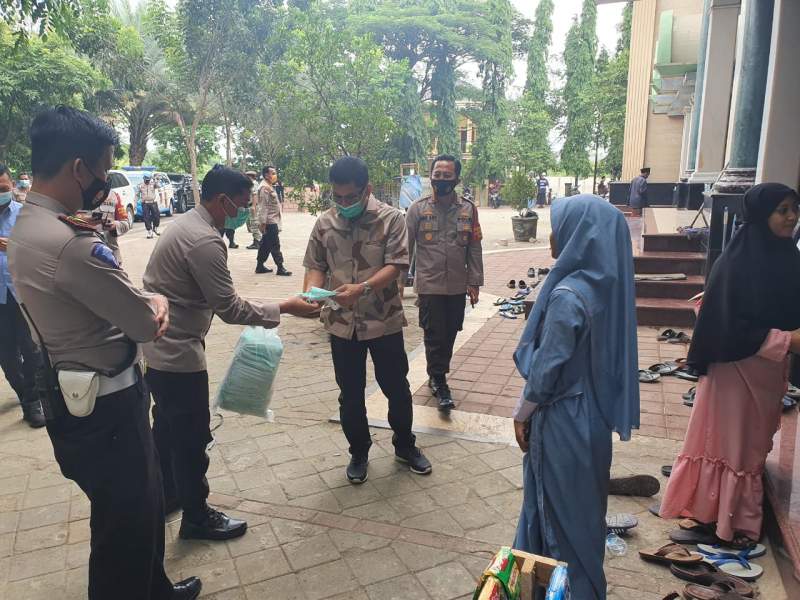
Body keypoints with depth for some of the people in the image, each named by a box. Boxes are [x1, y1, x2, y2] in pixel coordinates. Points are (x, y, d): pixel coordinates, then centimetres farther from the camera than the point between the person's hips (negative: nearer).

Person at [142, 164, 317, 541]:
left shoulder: (185, 224, 8)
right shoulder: (204, 242, -24)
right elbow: (230, 309, -23)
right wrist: (283, 309, -15)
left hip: (157, 345, 10)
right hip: (177, 353, -10)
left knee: (168, 425, 24)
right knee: (192, 437, 5)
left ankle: (166, 495, 43)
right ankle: (196, 518, 22)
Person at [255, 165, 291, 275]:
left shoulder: (269, 187, 18)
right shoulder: (264, 187, -15)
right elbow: (263, 206, -20)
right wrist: (263, 222, -23)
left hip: (272, 221, 10)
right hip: (269, 222, -10)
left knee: (265, 245, 13)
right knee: (275, 245, -7)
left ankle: (260, 266, 19)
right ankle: (280, 268, -3)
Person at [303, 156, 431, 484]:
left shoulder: (391, 218, -9)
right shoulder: (324, 223, 1)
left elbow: (396, 265, -16)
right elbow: (315, 265, 5)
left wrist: (362, 288, -31)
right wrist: (312, 289, -17)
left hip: (384, 320, -2)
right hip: (342, 323, 2)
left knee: (396, 387, 13)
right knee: (350, 394, 13)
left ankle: (405, 445, 37)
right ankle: (359, 453, 34)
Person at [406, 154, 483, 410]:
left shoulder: (468, 209, 2)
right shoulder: (418, 208, -3)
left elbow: (474, 249, 4)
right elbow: (406, 247, -2)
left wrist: (474, 282, 1)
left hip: (458, 286, 3)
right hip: (429, 286, -2)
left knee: (449, 334, 13)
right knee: (435, 336, 2)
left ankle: (436, 374, 34)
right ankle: (440, 384, 19)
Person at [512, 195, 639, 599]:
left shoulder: (568, 295, -27)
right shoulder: (605, 282, -1)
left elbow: (548, 366, -22)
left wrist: (523, 412, -6)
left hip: (563, 419, -9)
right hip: (591, 411, 9)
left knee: (561, 506, 11)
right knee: (580, 503, 25)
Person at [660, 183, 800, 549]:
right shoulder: (737, 264, -19)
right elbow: (729, 326, -22)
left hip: (769, 367, 7)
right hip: (736, 366, -7)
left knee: (755, 440, 17)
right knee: (728, 439, 4)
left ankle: (744, 517, 33)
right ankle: (709, 513, 20)